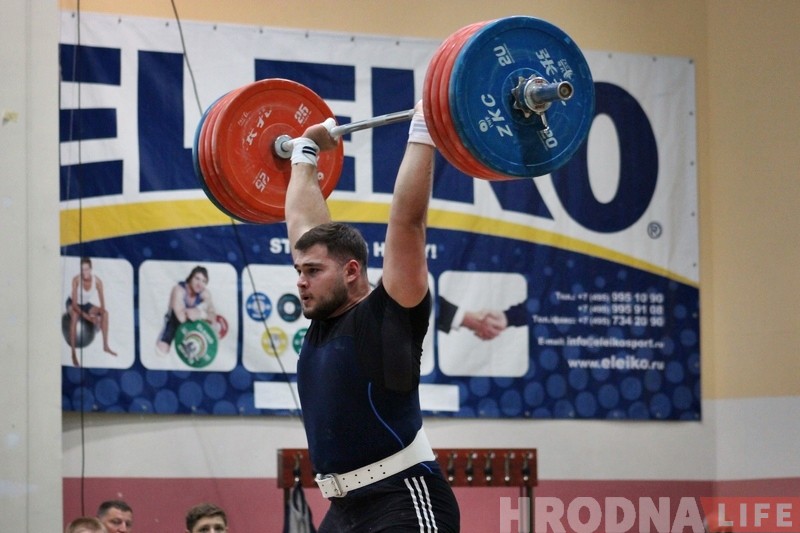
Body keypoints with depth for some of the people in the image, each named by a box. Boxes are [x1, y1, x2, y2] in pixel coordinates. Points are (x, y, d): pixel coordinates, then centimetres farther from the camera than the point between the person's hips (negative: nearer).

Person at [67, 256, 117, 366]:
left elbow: (102, 304, -18)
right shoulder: (76, 280, -30)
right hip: (73, 304, -4)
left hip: (86, 305, 4)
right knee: (74, 315, -36)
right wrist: (86, 316, -41)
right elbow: (74, 303, -30)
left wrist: (101, 313, -38)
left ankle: (105, 345, -8)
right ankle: (73, 352, -38)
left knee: (105, 313, -16)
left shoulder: (97, 281, -22)